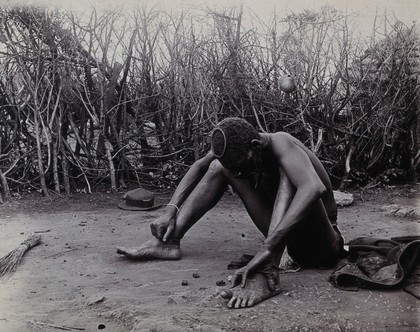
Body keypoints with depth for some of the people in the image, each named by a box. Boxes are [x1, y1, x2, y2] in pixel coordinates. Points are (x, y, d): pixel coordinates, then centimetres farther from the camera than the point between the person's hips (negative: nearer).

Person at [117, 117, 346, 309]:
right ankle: (169, 242, -8)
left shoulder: (280, 143, -28)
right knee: (219, 167, 0)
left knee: (288, 173, -33)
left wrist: (267, 249, -53)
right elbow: (200, 166, 8)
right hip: (290, 241, 6)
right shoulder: (238, 149, -8)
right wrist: (171, 210, -6)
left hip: (322, 246, -6)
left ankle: (267, 272, -44)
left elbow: (315, 188, -47)